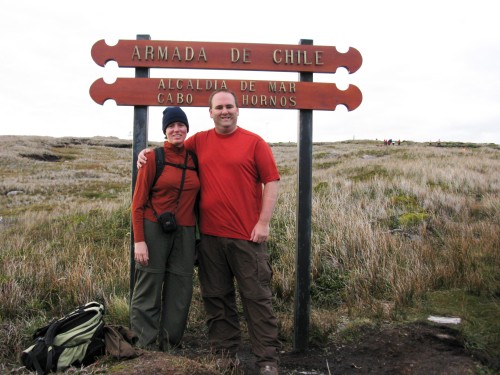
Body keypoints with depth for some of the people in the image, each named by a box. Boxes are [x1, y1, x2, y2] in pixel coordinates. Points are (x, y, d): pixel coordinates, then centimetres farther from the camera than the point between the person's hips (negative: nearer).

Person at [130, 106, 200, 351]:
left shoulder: (195, 159, 7)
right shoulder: (153, 158, -4)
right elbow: (138, 202, -4)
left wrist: (199, 233, 8)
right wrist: (139, 240, -11)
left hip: (185, 233, 4)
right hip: (154, 230, -4)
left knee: (180, 290, 8)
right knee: (148, 289, 1)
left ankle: (169, 345, 22)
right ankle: (146, 347, 14)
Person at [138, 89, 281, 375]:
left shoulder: (254, 142, 0)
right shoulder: (199, 141, 10)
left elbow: (272, 182, -3)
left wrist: (264, 223, -10)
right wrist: (148, 152, 9)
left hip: (247, 236, -4)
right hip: (210, 236, 4)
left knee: (257, 297, 1)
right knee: (217, 298, 11)